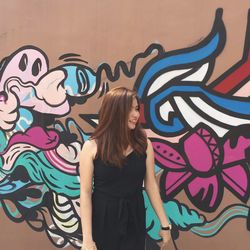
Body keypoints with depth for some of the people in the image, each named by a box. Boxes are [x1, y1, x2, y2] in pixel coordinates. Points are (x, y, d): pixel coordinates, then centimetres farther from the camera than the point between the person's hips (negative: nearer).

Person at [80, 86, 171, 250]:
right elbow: (85, 192, -10)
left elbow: (151, 184, 0)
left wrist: (164, 223, 4)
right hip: (102, 219, -2)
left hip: (134, 218, 2)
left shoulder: (144, 144, -6)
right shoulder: (92, 147, -13)